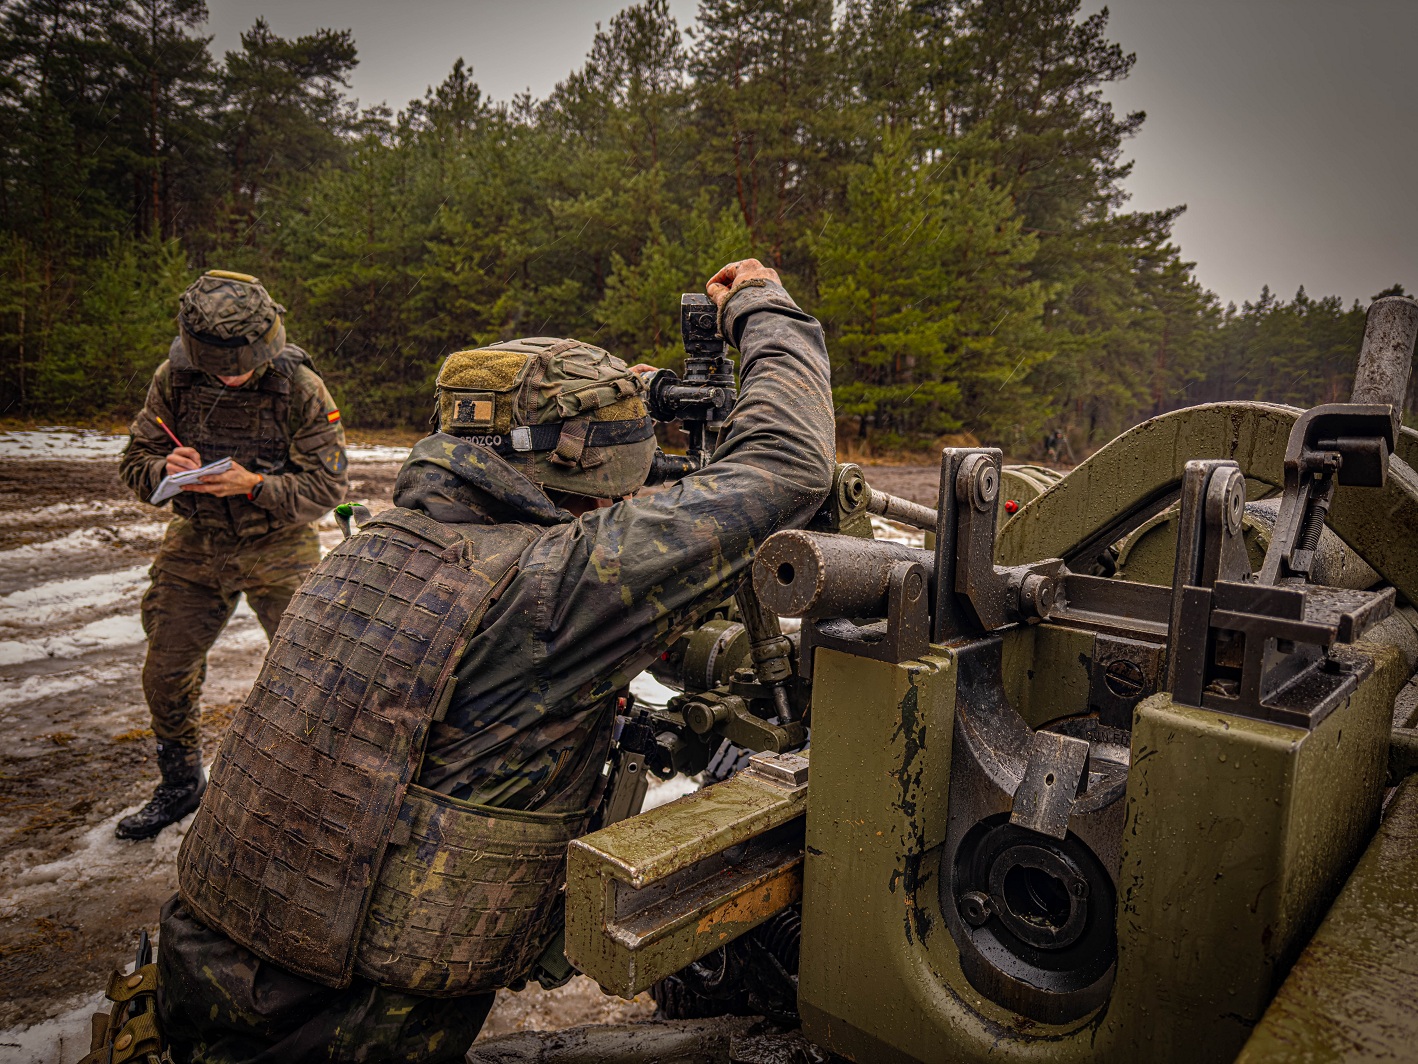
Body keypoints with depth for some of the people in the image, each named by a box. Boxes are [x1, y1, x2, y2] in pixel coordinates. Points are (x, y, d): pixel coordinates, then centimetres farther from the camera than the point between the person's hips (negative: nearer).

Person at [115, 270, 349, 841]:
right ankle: (180, 784, 35)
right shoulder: (174, 378, -7)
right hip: (196, 542, 4)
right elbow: (134, 462, -1)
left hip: (278, 547, -3)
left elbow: (327, 486, -17)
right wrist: (164, 469, -24)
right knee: (165, 672, 11)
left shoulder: (302, 388, -17)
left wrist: (254, 485, -32)